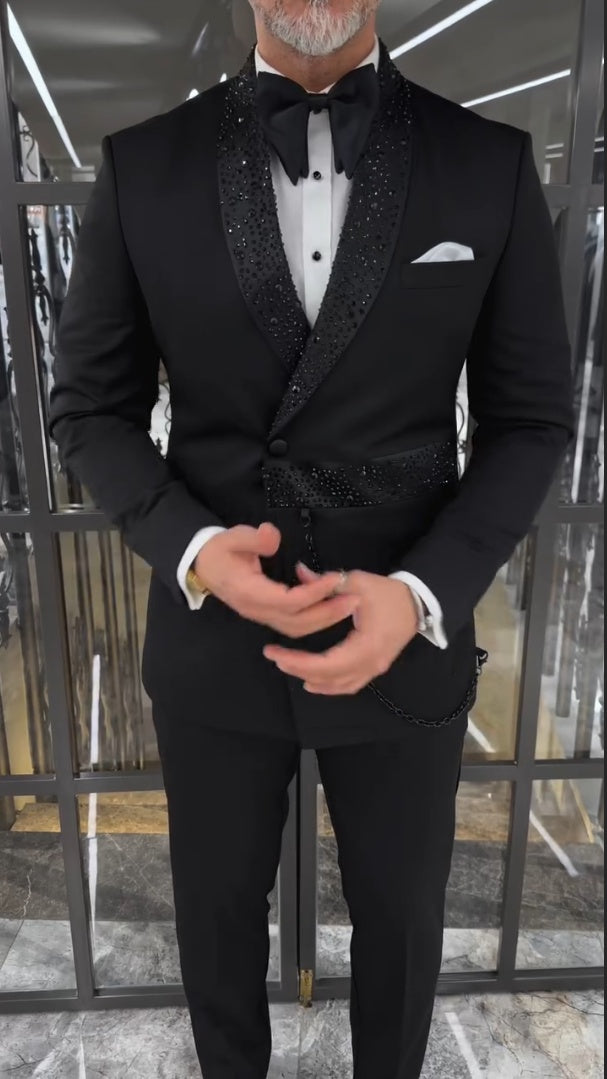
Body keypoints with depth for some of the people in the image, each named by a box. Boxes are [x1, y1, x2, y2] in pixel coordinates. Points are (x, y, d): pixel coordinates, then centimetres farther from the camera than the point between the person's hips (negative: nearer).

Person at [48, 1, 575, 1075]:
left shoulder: (494, 164, -4)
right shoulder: (142, 164, -4)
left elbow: (529, 419, -2)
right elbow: (90, 407, 0)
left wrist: (423, 592, -17)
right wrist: (192, 547, -18)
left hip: (406, 634, 1)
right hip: (208, 634, 1)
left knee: (400, 914, 22)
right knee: (218, 906, 23)